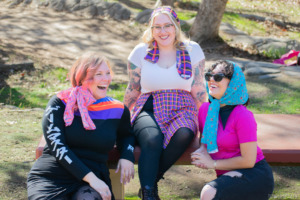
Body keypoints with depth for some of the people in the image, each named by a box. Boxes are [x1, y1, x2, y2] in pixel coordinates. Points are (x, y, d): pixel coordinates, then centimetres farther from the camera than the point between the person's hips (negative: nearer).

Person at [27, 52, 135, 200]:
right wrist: (90, 177, -17)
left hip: (91, 181, 1)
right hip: (50, 177, -1)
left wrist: (127, 156, 6)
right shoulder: (60, 103, 3)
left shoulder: (117, 110, 11)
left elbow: (126, 135, 31)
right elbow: (57, 146, -7)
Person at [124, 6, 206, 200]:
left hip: (181, 110, 1)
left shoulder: (192, 50, 5)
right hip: (149, 109, 0)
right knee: (153, 139, -35)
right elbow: (133, 90, 13)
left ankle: (151, 181, -18)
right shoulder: (141, 52, 5)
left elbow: (198, 89, 9)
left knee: (183, 135, -35)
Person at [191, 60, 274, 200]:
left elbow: (248, 161, -16)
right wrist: (202, 150, -5)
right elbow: (205, 138, 19)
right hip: (227, 176, 7)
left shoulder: (243, 116, -18)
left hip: (255, 176, -7)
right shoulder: (205, 109, 2)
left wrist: (213, 163, -11)